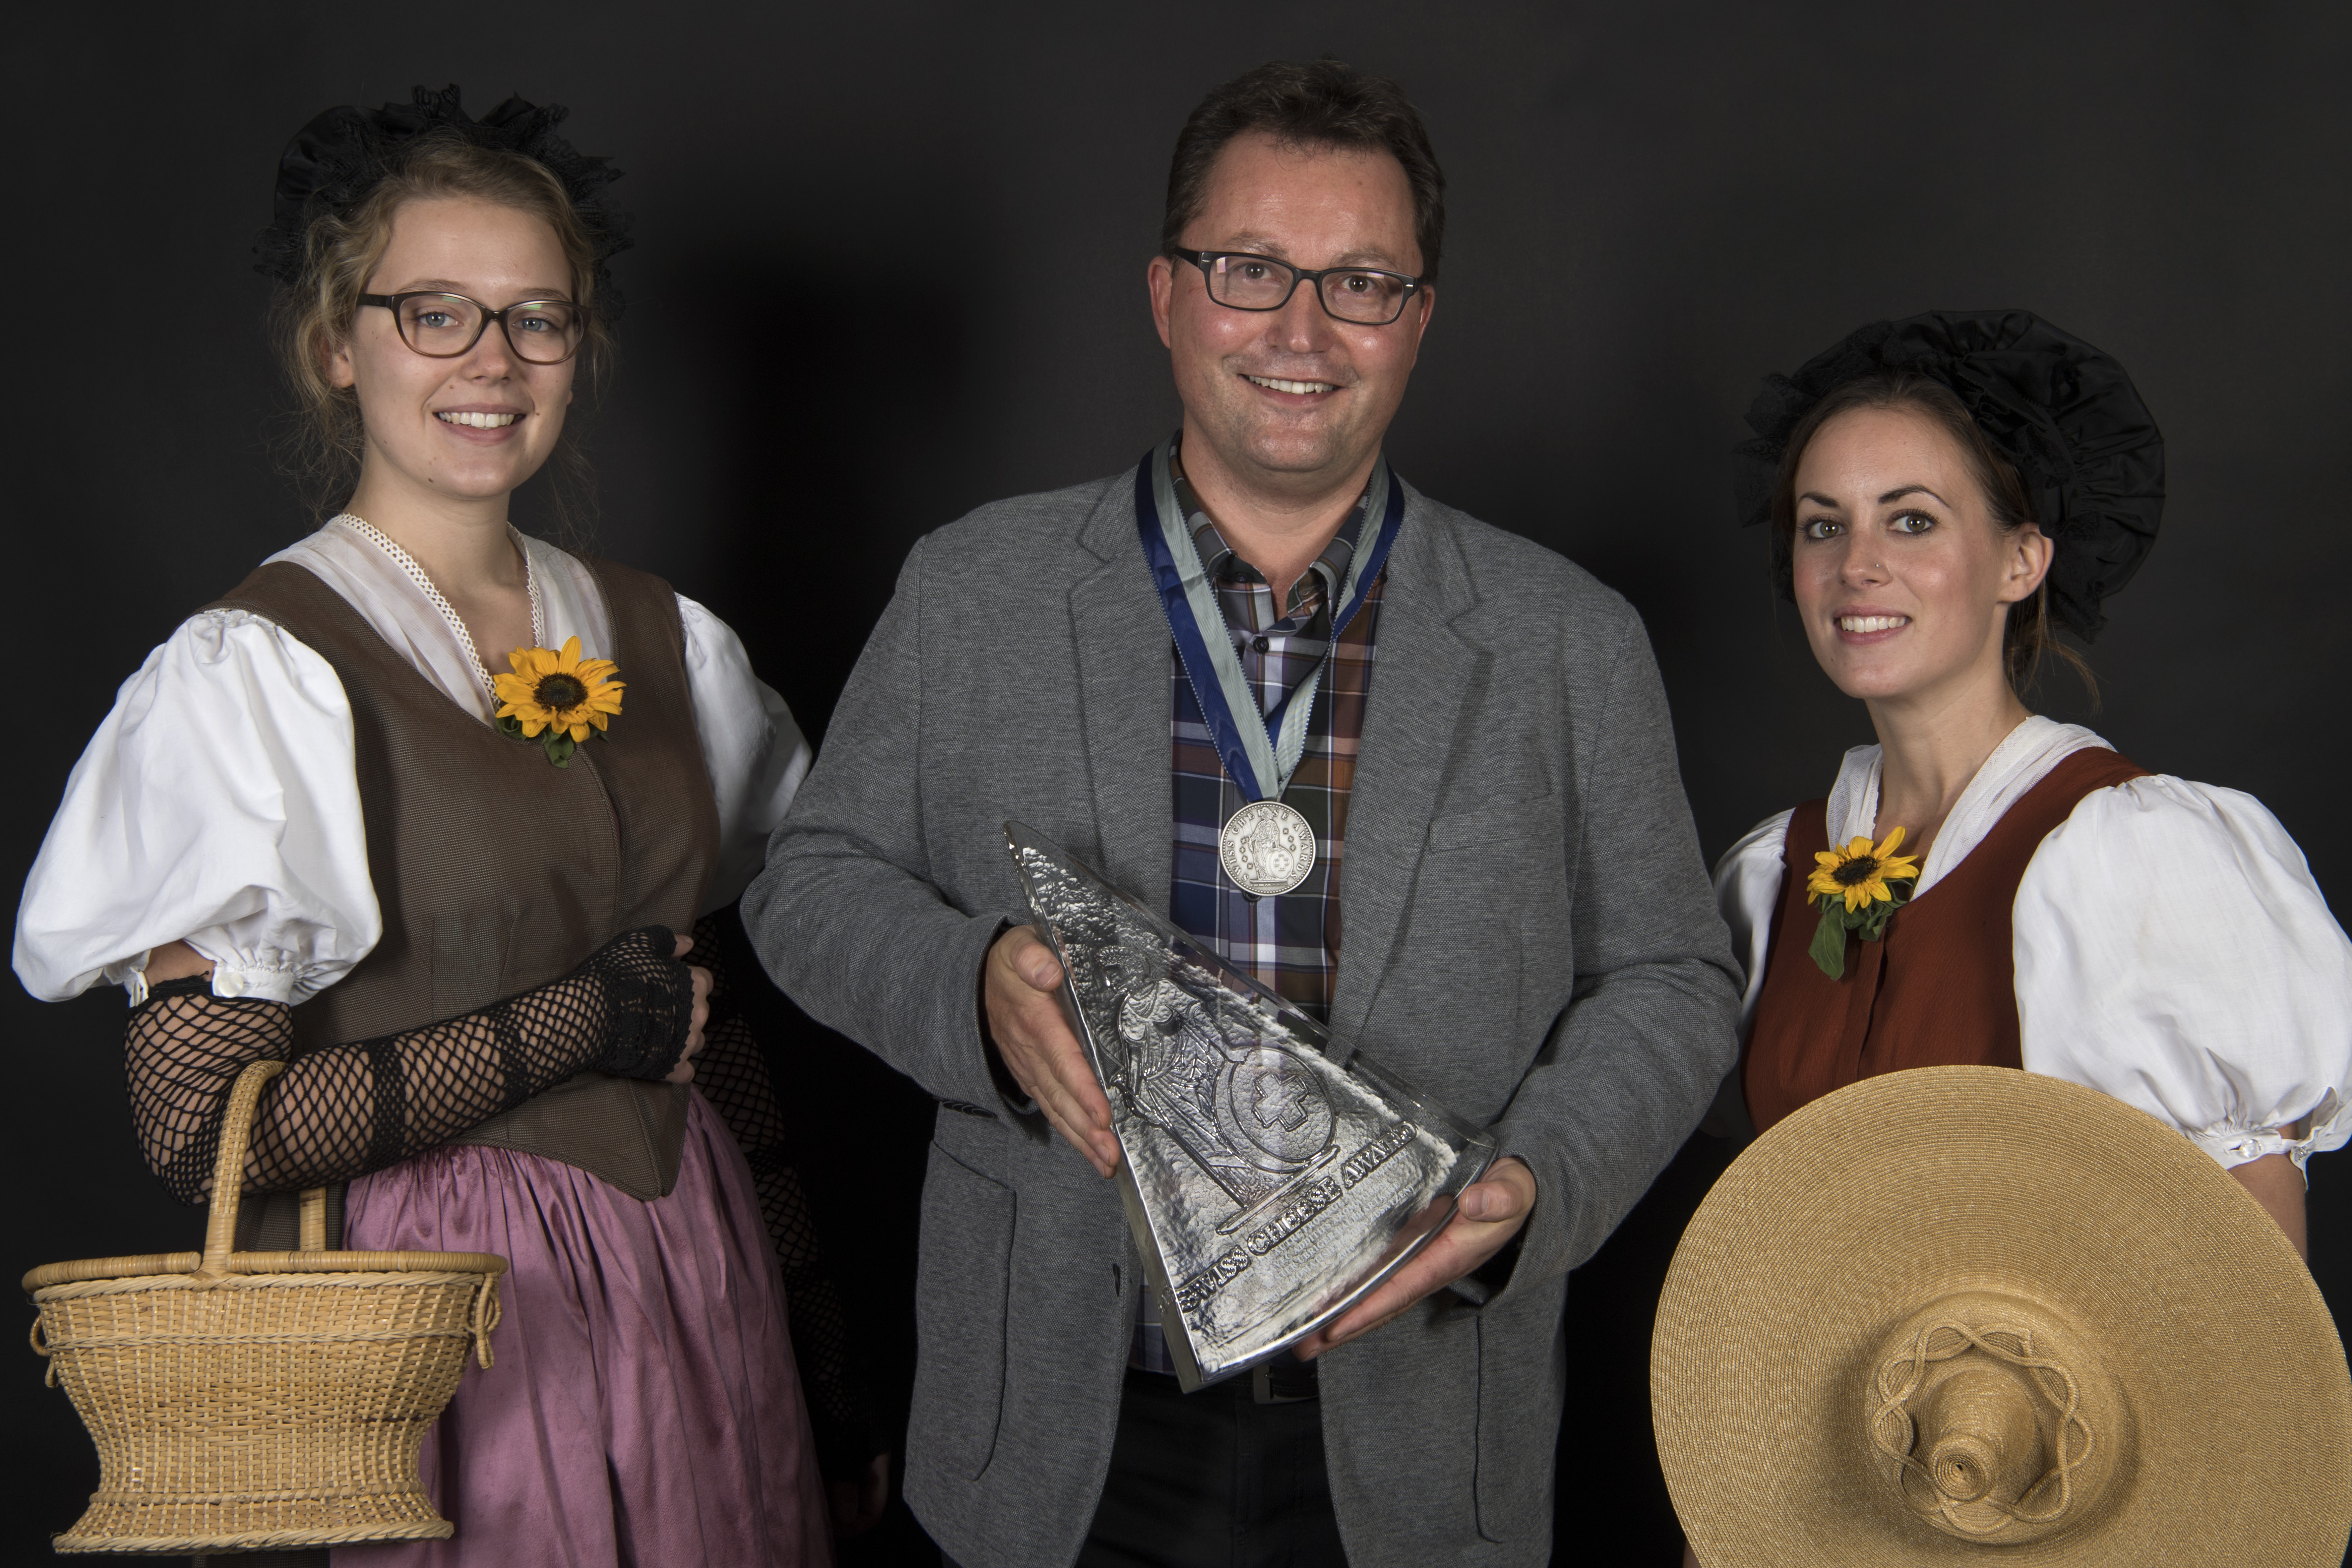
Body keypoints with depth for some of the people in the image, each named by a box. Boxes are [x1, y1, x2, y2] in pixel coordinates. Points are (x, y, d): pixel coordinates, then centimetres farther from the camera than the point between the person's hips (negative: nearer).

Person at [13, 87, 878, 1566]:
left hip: (696, 1276, 6)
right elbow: (200, 1121, -17)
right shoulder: (257, 673, -11)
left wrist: (798, 1274, 10)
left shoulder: (660, 638, 7)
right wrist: (569, 1025, -14)